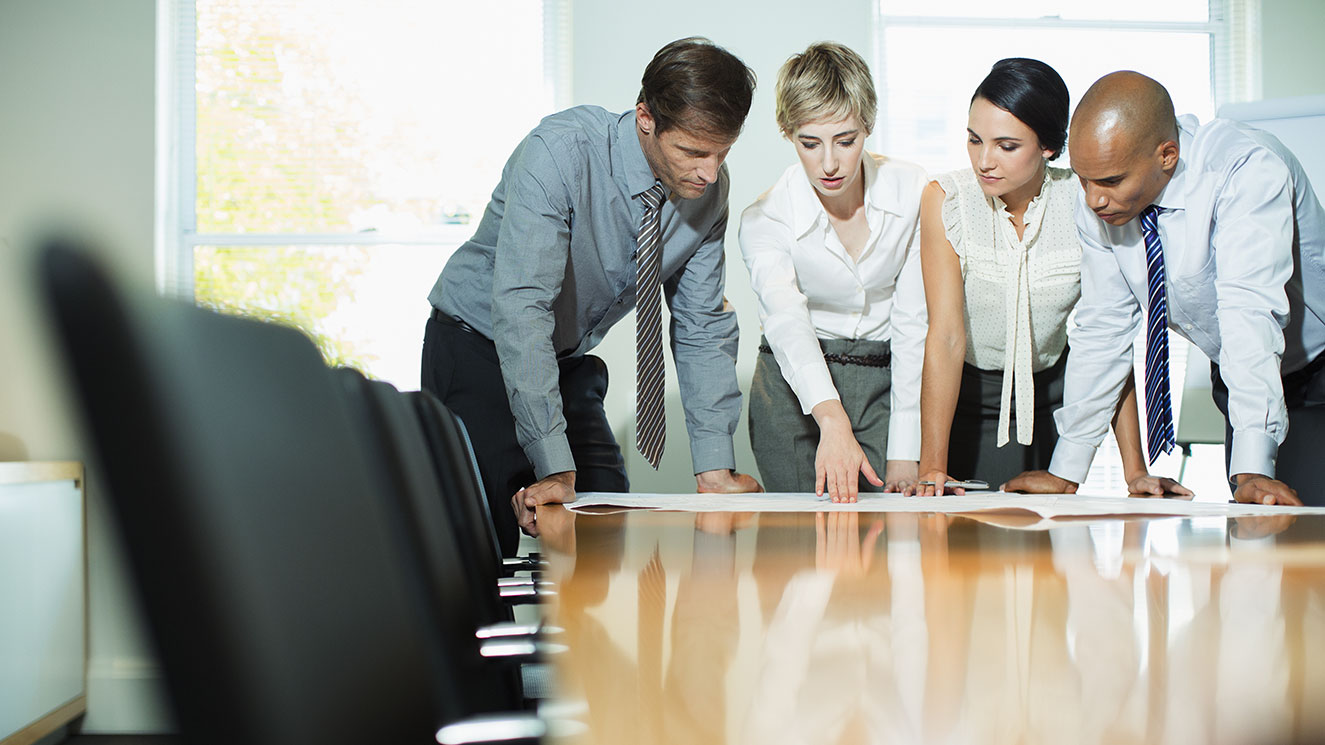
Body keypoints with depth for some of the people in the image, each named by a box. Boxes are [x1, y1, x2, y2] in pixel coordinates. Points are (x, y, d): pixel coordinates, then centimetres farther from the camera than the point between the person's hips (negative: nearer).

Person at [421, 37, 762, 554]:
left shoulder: (709, 187, -11)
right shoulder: (560, 153, -29)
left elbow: (701, 326, -4)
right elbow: (520, 307, -35)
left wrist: (715, 467, -12)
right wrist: (554, 467, -39)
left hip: (570, 363, 5)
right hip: (482, 350, -5)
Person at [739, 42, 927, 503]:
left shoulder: (913, 192, -11)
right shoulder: (763, 221, -16)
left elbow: (913, 322, -9)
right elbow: (786, 321, -34)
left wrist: (906, 452, -15)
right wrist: (832, 421, -52)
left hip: (888, 385, 1)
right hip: (796, 391, -1)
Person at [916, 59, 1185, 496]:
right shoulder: (945, 201, -17)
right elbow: (946, 337, -22)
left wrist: (1134, 470, -17)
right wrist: (933, 469, -29)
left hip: (1049, 392, 1)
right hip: (965, 393, -1)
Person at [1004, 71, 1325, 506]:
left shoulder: (1248, 171, -29)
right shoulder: (1098, 203, -13)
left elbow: (1249, 312, -39)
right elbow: (1102, 329, -7)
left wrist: (1252, 469, -46)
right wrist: (1065, 473, -7)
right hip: (1235, 378, 5)